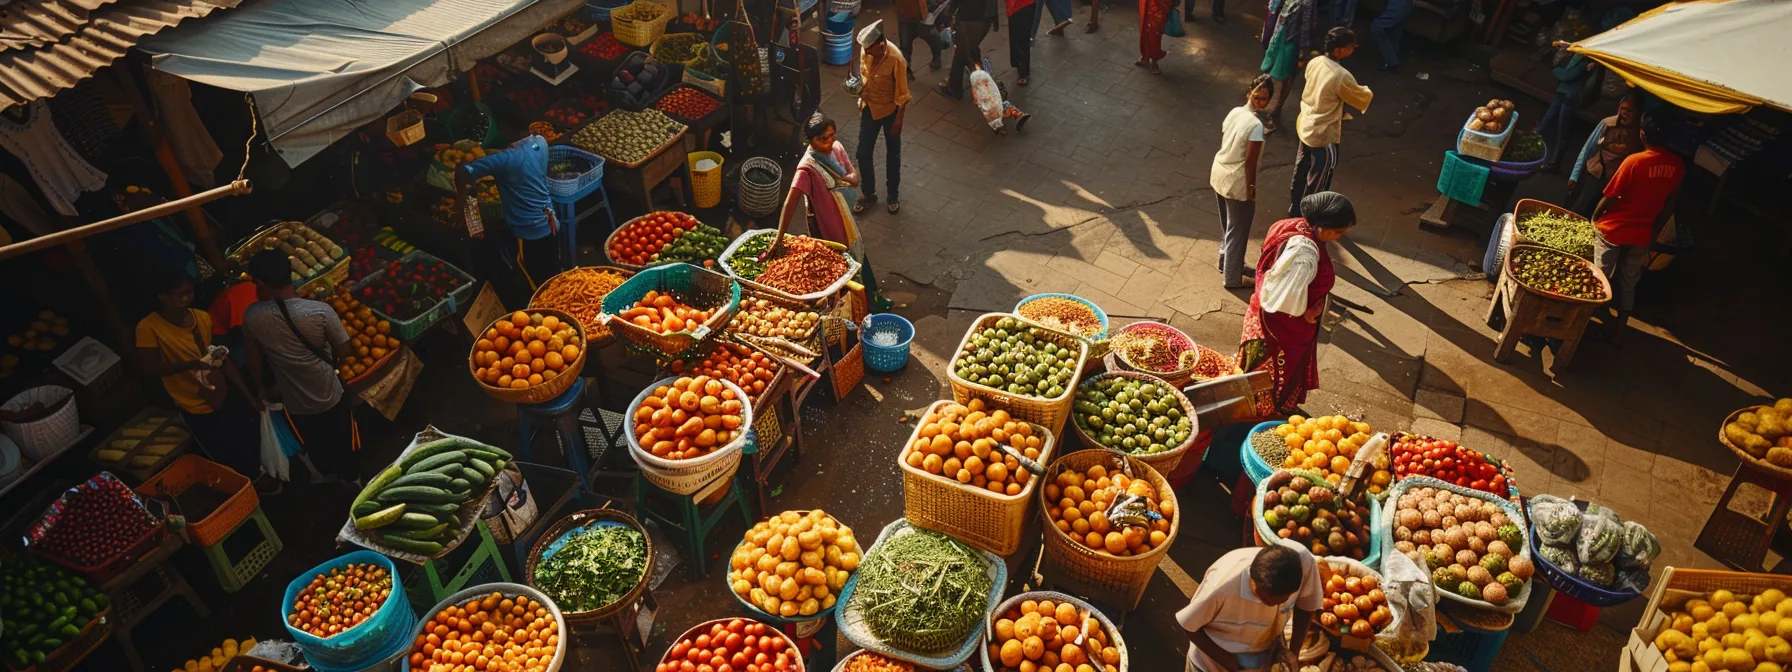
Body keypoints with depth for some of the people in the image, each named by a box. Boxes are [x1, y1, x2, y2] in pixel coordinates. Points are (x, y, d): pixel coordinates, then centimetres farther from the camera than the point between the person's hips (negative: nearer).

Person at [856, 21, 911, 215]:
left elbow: (902, 94, -19)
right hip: (869, 108, 5)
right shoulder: (867, 51, -13)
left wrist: (898, 121, -15)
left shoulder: (895, 59, -29)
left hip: (890, 111, -5)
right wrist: (859, 88, -4)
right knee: (863, 153, 10)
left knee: (892, 155, 14)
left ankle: (893, 195, 34)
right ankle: (868, 194, 31)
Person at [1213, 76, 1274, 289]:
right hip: (1237, 183, -8)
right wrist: (1251, 189, -14)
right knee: (1237, 231, 8)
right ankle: (1232, 278, 21)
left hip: (1219, 174, 8)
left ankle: (1225, 262, 45)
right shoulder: (1256, 125, -26)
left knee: (1226, 225, 26)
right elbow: (1249, 161, -23)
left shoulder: (1234, 111, -2)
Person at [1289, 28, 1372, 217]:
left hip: (1305, 126, 8)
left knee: (1300, 172, 22)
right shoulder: (1342, 76, -27)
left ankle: (1294, 210, 39)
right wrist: (1367, 91, 12)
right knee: (1317, 181, 9)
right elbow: (1362, 98, -10)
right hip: (1323, 134, -8)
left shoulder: (1314, 62, -4)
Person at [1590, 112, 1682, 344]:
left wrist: (1594, 218, 3)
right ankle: (1619, 329, 23)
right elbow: (1671, 202, 5)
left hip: (1613, 229, -5)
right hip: (1642, 235, 5)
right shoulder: (1677, 165, -5)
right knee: (1628, 282, 17)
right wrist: (1654, 231, 15)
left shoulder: (1634, 161, -20)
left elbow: (1609, 198, -15)